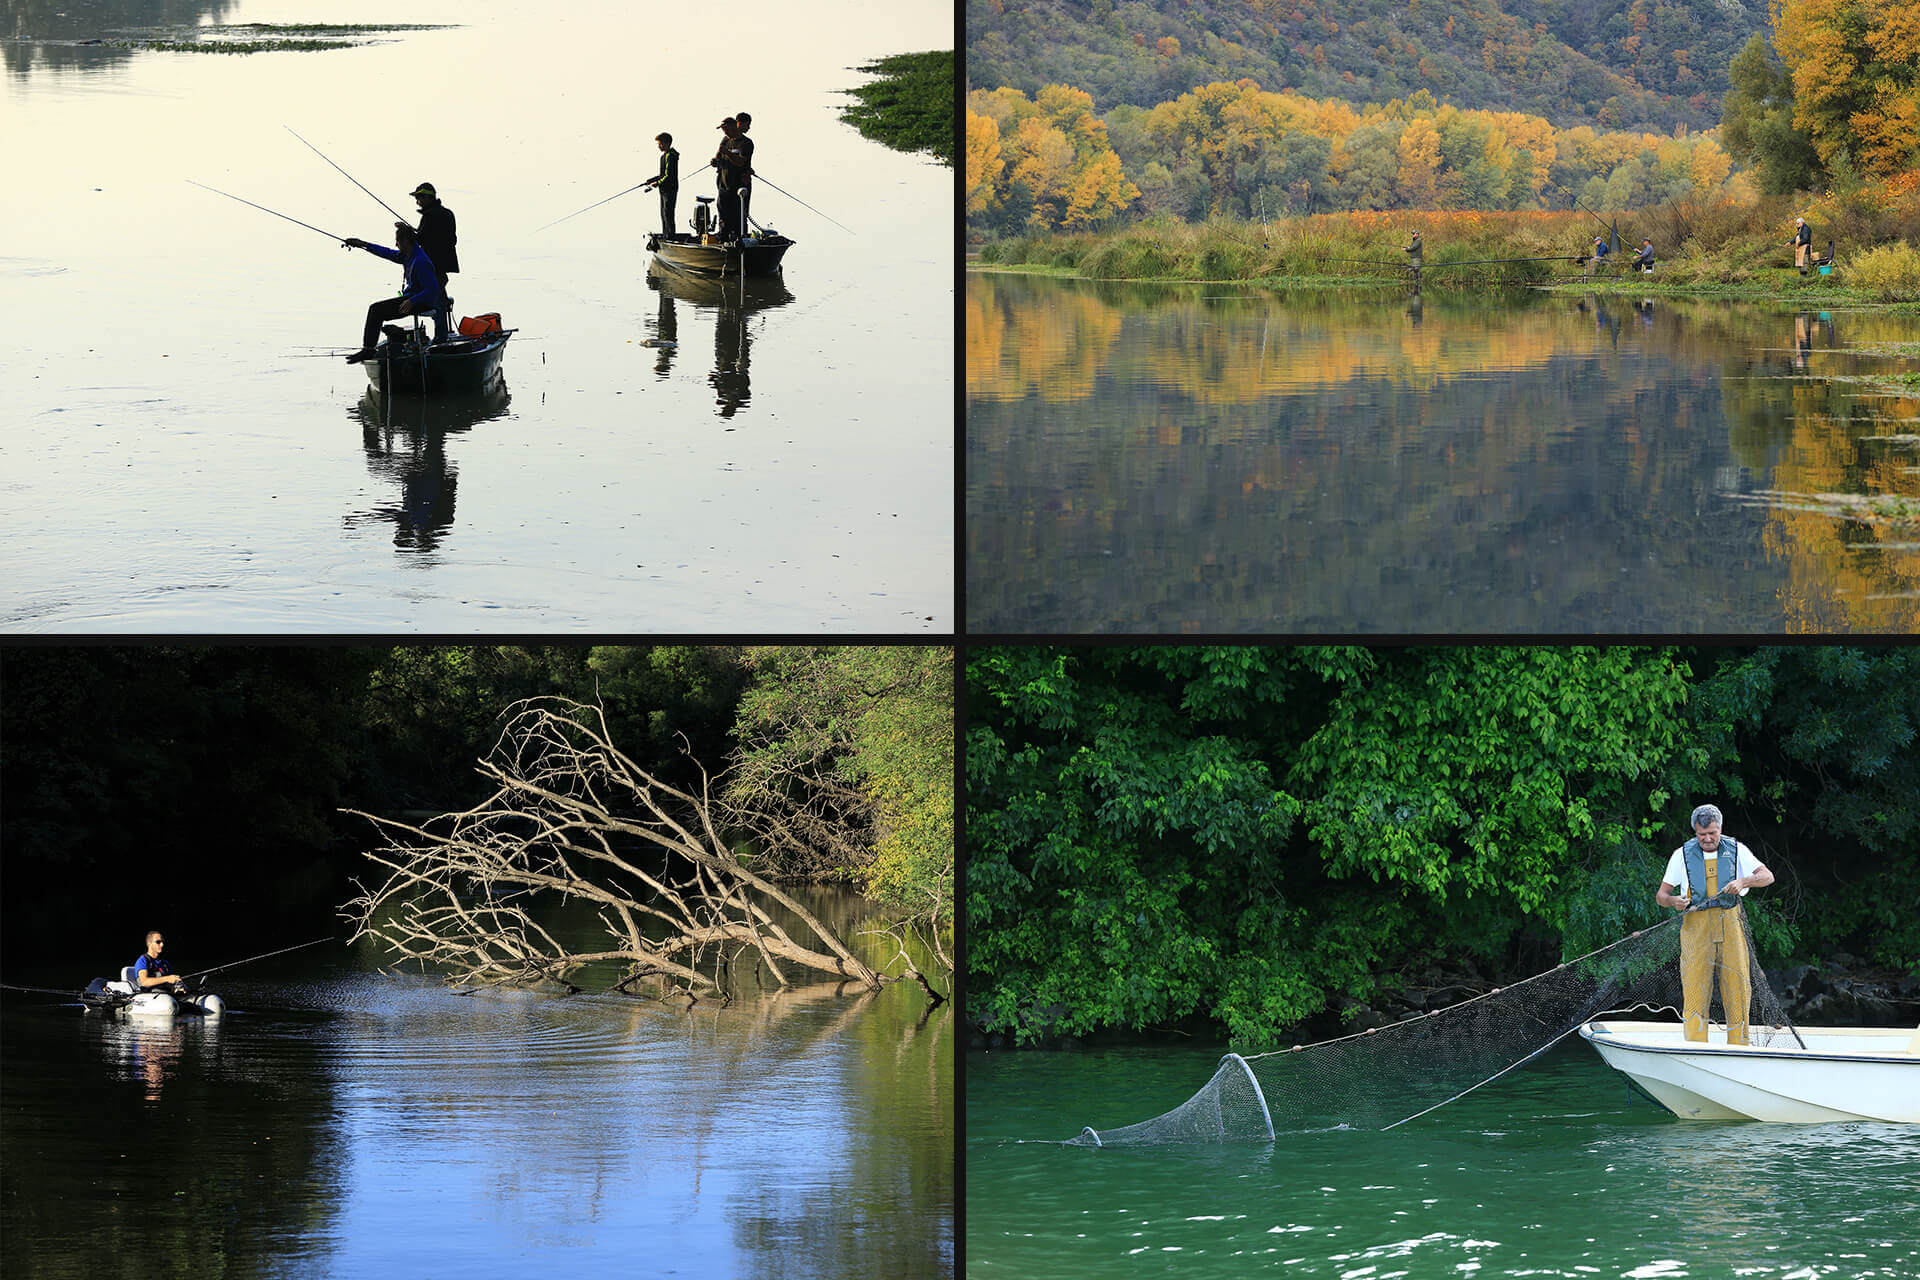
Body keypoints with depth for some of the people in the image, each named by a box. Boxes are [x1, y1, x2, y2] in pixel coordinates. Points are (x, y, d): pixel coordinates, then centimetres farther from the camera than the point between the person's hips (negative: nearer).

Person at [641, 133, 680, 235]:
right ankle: (665, 235, 21)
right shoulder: (664, 156, 15)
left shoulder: (670, 157, -17)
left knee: (668, 214, -10)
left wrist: (657, 183, -13)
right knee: (663, 214, 15)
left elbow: (669, 176, -22)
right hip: (664, 190, 11)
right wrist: (650, 180, 16)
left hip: (670, 189, -11)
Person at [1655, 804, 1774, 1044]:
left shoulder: (1736, 850, 8)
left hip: (1730, 924, 1)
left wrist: (1742, 882, -17)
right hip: (1696, 925, -1)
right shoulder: (1682, 855, 7)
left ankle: (1738, 1047, 6)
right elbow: (1661, 895, 8)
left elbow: (1767, 876, 3)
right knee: (1695, 989, -8)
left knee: (1737, 985, -1)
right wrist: (1674, 901, -16)